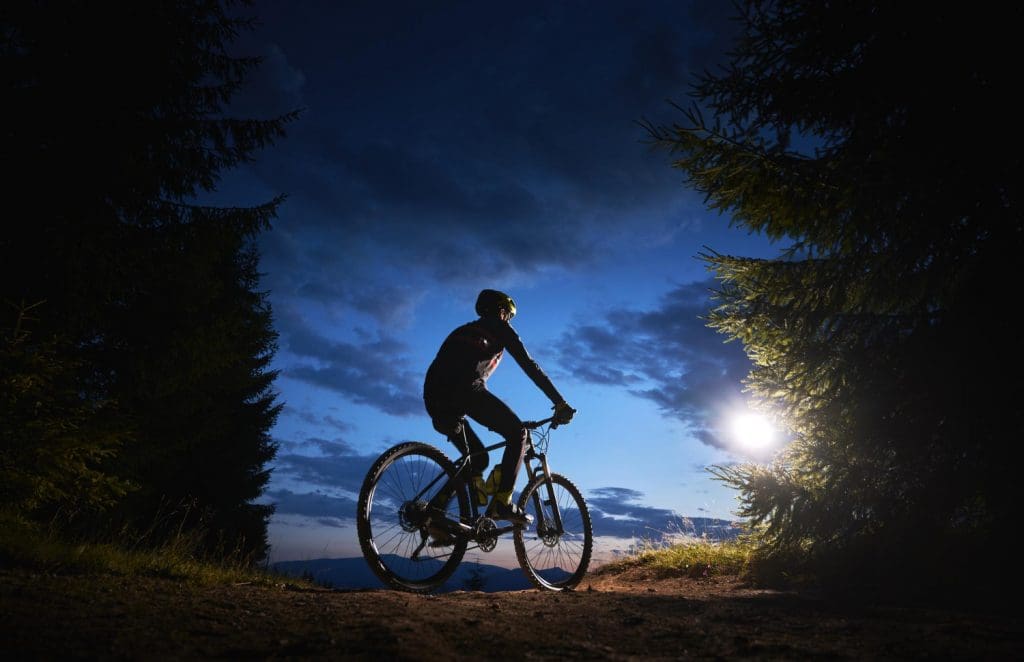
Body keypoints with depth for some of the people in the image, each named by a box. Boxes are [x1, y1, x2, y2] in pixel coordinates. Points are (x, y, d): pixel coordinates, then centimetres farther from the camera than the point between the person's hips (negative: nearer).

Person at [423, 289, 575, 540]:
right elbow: (530, 366, 11)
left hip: (434, 396, 7)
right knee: (518, 433, 8)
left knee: (478, 458, 19)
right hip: (465, 389, -7)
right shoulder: (499, 328, 19)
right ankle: (502, 503, -6)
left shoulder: (463, 331, 38)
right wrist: (560, 403, 10)